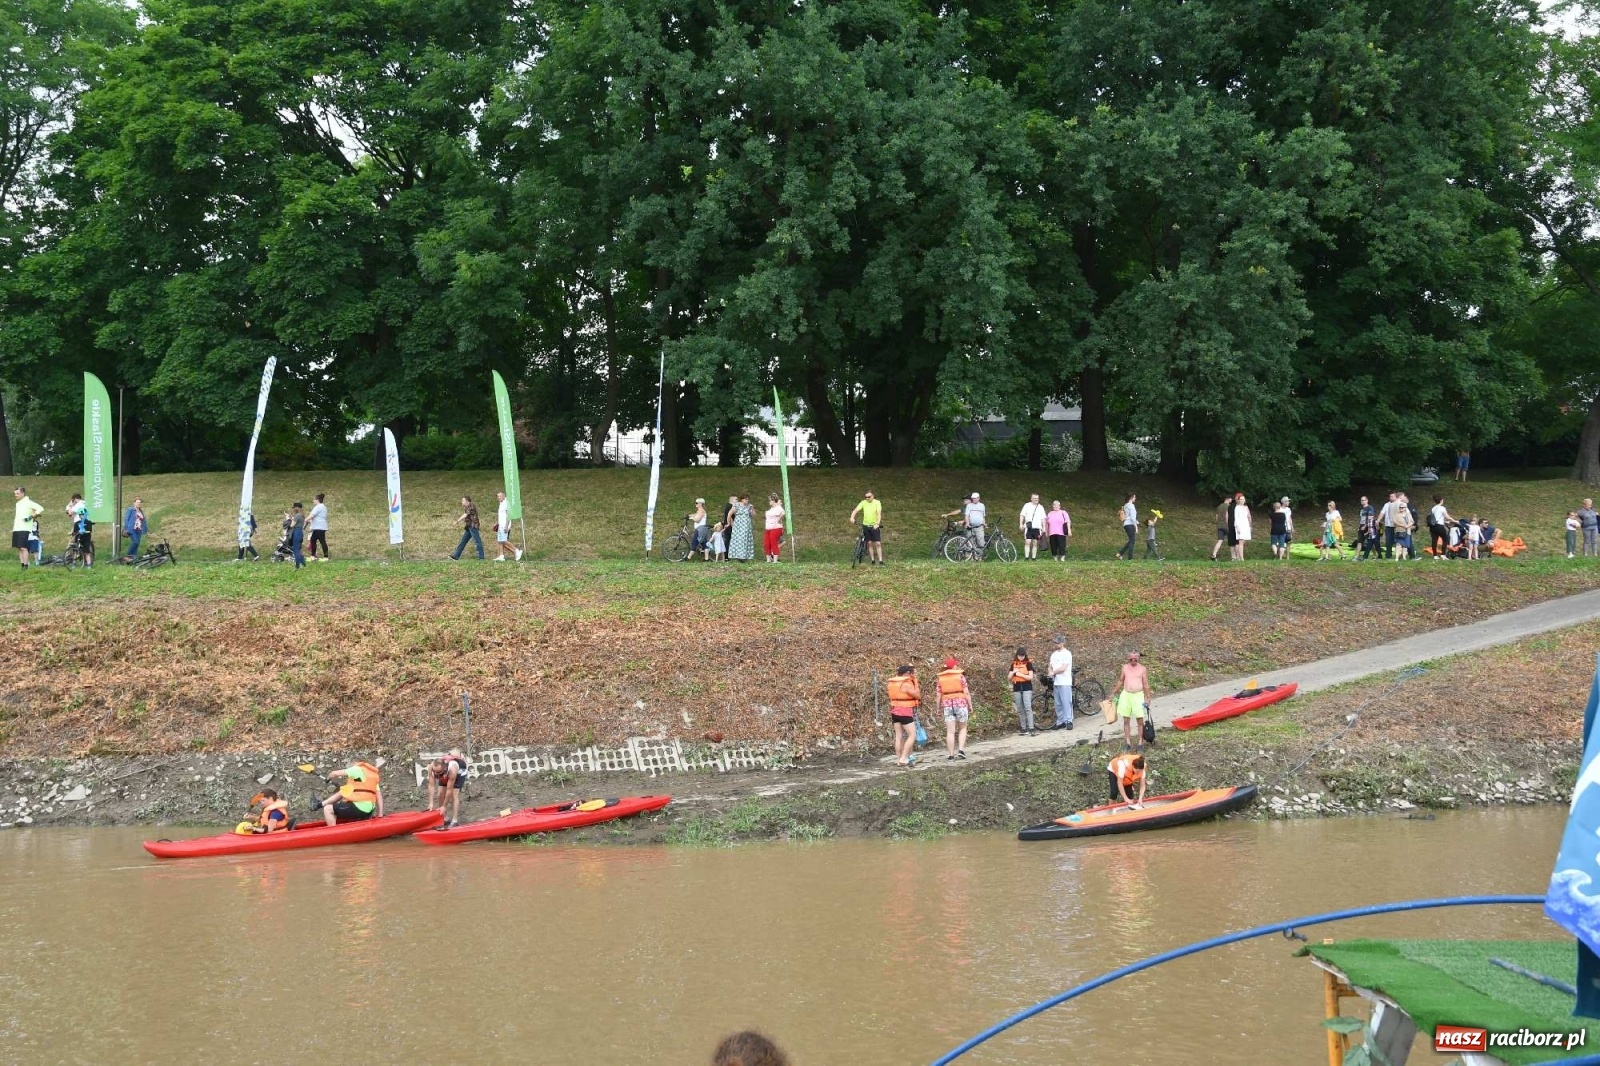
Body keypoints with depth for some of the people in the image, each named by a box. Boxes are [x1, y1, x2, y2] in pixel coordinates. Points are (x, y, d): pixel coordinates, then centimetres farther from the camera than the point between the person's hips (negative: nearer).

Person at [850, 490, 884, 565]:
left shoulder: (877, 502, -7)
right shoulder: (863, 503, 1)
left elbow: (879, 513, -18)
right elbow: (855, 510, -7)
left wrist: (877, 523, -33)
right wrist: (852, 517, -27)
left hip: (875, 526, -3)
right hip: (866, 526, 3)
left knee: (878, 543, -7)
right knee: (869, 543, 5)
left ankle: (880, 561, -7)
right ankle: (872, 560, 13)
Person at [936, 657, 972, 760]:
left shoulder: (941, 678, 5)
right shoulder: (960, 676, -3)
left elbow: (939, 694, 4)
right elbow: (966, 692, -5)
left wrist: (939, 707, 12)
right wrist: (970, 706, 2)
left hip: (947, 704, 2)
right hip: (960, 703, -2)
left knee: (950, 731, 3)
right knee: (962, 728, 14)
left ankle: (950, 754, 1)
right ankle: (961, 750, 0)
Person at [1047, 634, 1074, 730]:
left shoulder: (1066, 654, -7)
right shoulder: (1054, 654, 17)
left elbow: (1062, 668, -14)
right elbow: (1050, 667, 20)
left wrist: (1053, 672, -2)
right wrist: (1050, 671, -3)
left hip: (1065, 682, -7)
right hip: (1055, 682, 7)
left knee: (1066, 702, -8)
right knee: (1058, 704, 7)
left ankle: (1069, 721, -7)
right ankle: (1060, 721, 12)